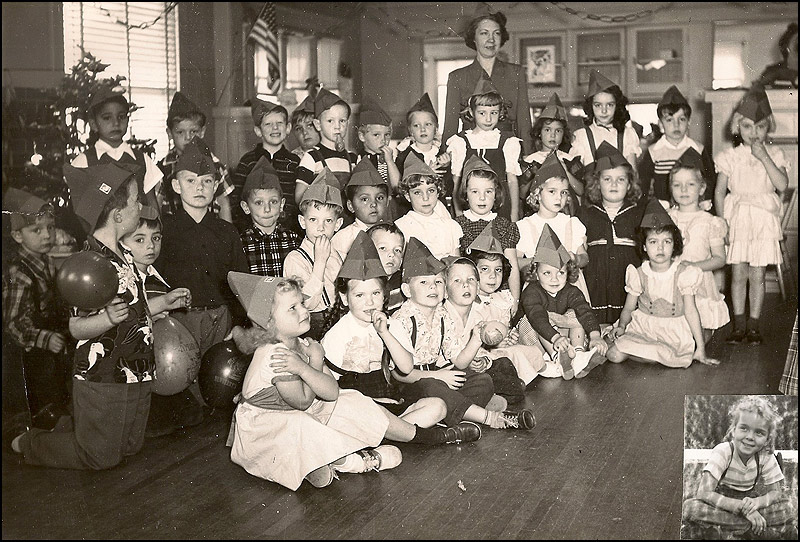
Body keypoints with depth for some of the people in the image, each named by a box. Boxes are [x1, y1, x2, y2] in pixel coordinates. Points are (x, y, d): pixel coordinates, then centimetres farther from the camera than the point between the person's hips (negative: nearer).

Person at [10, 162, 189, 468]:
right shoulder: (90, 263, -22)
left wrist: (163, 303, 16)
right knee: (101, 456, 6)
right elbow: (76, 327, -22)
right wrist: (108, 318, -40)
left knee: (131, 446, 19)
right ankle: (29, 444, 25)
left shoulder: (122, 256, 7)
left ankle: (69, 427, 37)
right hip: (102, 380, -9)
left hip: (133, 377, 9)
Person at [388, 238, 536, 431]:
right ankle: (489, 418, -30)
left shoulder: (444, 317, 7)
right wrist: (436, 375, -20)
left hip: (440, 374, 7)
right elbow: (398, 371, -18)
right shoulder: (400, 321, -14)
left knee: (484, 381, -9)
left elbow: (459, 362, 5)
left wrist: (477, 339, -11)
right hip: (413, 383, -7)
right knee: (432, 388, -37)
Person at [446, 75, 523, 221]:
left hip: (500, 208, 0)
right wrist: (458, 213, -1)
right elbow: (455, 181, 5)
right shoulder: (460, 142, 4)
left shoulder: (508, 142, 5)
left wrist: (514, 215, 2)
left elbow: (512, 180, 6)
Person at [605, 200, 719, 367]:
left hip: (673, 333, -2)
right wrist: (621, 326, -19)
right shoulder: (639, 274, 0)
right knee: (614, 355, -19)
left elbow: (690, 311, -7)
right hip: (642, 327, 3)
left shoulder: (684, 273, -7)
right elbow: (628, 308, 4)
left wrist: (700, 350, -10)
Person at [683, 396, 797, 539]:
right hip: (722, 503, -2)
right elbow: (704, 494, -28)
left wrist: (755, 502, -30)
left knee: (787, 508, -20)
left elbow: (775, 492, -7)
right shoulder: (722, 452, -21)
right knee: (689, 507, -33)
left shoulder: (766, 456, -11)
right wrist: (743, 507, -34)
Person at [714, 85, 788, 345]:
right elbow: (719, 192, 3)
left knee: (757, 275, 2)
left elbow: (782, 185, -12)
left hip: (764, 219, 0)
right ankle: (739, 324, 9)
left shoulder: (774, 154, 3)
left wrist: (763, 157, -16)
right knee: (738, 274, 1)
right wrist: (723, 222, -5)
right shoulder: (730, 157, 2)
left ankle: (753, 324, 11)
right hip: (737, 219, 0)